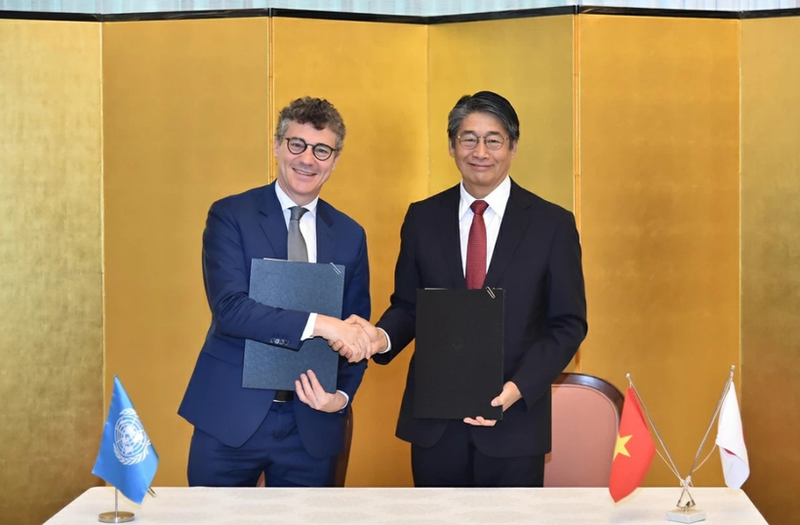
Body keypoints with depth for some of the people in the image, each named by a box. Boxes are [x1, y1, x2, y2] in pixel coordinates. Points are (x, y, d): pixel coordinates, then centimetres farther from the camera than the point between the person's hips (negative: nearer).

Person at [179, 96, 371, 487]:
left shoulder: (350, 235, 9)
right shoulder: (230, 216, -3)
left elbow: (354, 333, 11)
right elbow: (228, 308, -16)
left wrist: (342, 395, -7)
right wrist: (317, 323, -24)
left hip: (312, 425, 3)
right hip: (231, 416, -3)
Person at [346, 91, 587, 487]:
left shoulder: (553, 224, -2)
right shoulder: (422, 218, 5)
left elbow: (568, 324, -1)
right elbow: (408, 305, 11)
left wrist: (518, 387, -15)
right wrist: (383, 337, -12)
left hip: (513, 424, -2)